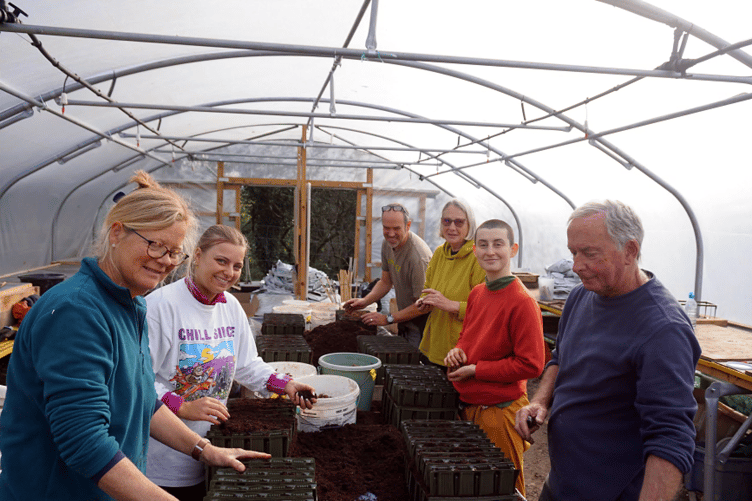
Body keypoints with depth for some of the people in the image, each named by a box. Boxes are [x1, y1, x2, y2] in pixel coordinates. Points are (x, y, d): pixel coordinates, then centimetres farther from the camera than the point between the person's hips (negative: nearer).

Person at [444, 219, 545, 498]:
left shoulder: (522, 302, -20)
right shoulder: (476, 294, 5)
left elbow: (531, 365, -21)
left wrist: (475, 370, -18)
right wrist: (457, 351, -2)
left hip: (500, 414, -8)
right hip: (467, 406, 8)